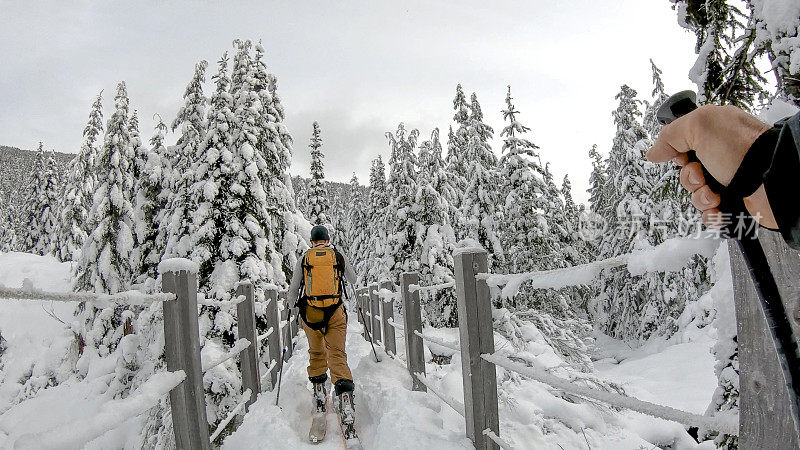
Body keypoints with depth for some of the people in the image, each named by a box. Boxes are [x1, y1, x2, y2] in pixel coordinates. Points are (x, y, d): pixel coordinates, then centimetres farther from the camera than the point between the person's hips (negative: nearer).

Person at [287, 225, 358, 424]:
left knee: (316, 352, 21)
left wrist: (293, 304, 33)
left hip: (310, 313, 1)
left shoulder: (303, 260, 7)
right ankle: (345, 395, -20)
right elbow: (353, 280, 23)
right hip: (335, 312, -1)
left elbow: (293, 290, 12)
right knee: (337, 354, -2)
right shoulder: (339, 257, 7)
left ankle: (319, 390, 20)